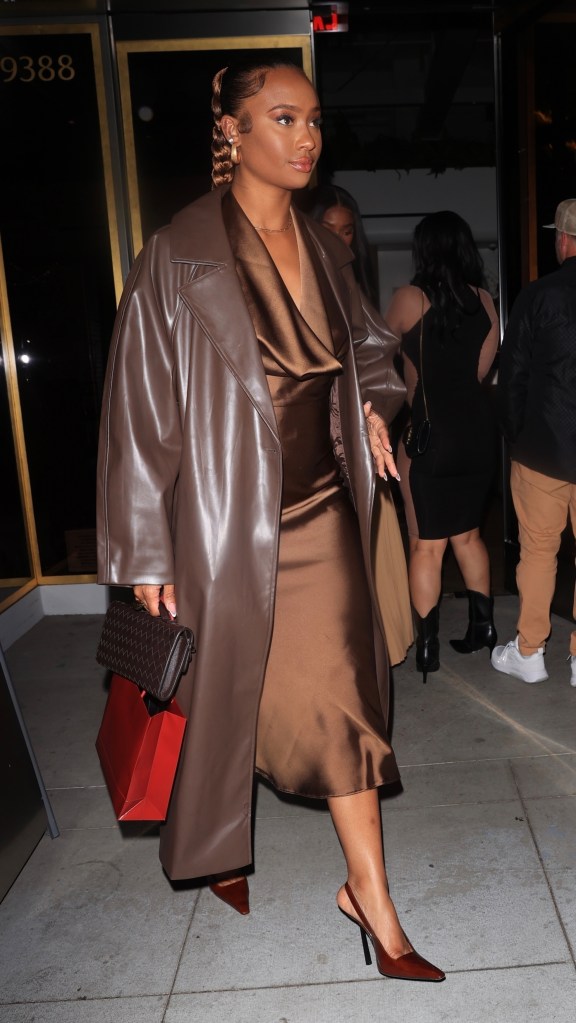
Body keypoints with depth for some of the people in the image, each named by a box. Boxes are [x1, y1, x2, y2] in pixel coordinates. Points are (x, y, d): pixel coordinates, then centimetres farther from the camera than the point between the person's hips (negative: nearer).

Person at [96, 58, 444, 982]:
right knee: (227, 695, 14)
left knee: (343, 696, 6)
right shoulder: (179, 256, -11)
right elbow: (142, 402, -11)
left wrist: (370, 406, 1)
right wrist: (146, 553, -11)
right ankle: (218, 849, 44)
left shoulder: (323, 247, 7)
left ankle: (371, 895, 24)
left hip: (322, 511, 5)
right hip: (227, 519, -4)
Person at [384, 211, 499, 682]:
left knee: (426, 544, 3)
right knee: (467, 534, 19)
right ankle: (483, 626, 27)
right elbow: (480, 370, 10)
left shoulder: (410, 299, -7)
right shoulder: (484, 301, 4)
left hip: (428, 431, -5)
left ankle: (427, 645, 10)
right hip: (478, 428, 5)